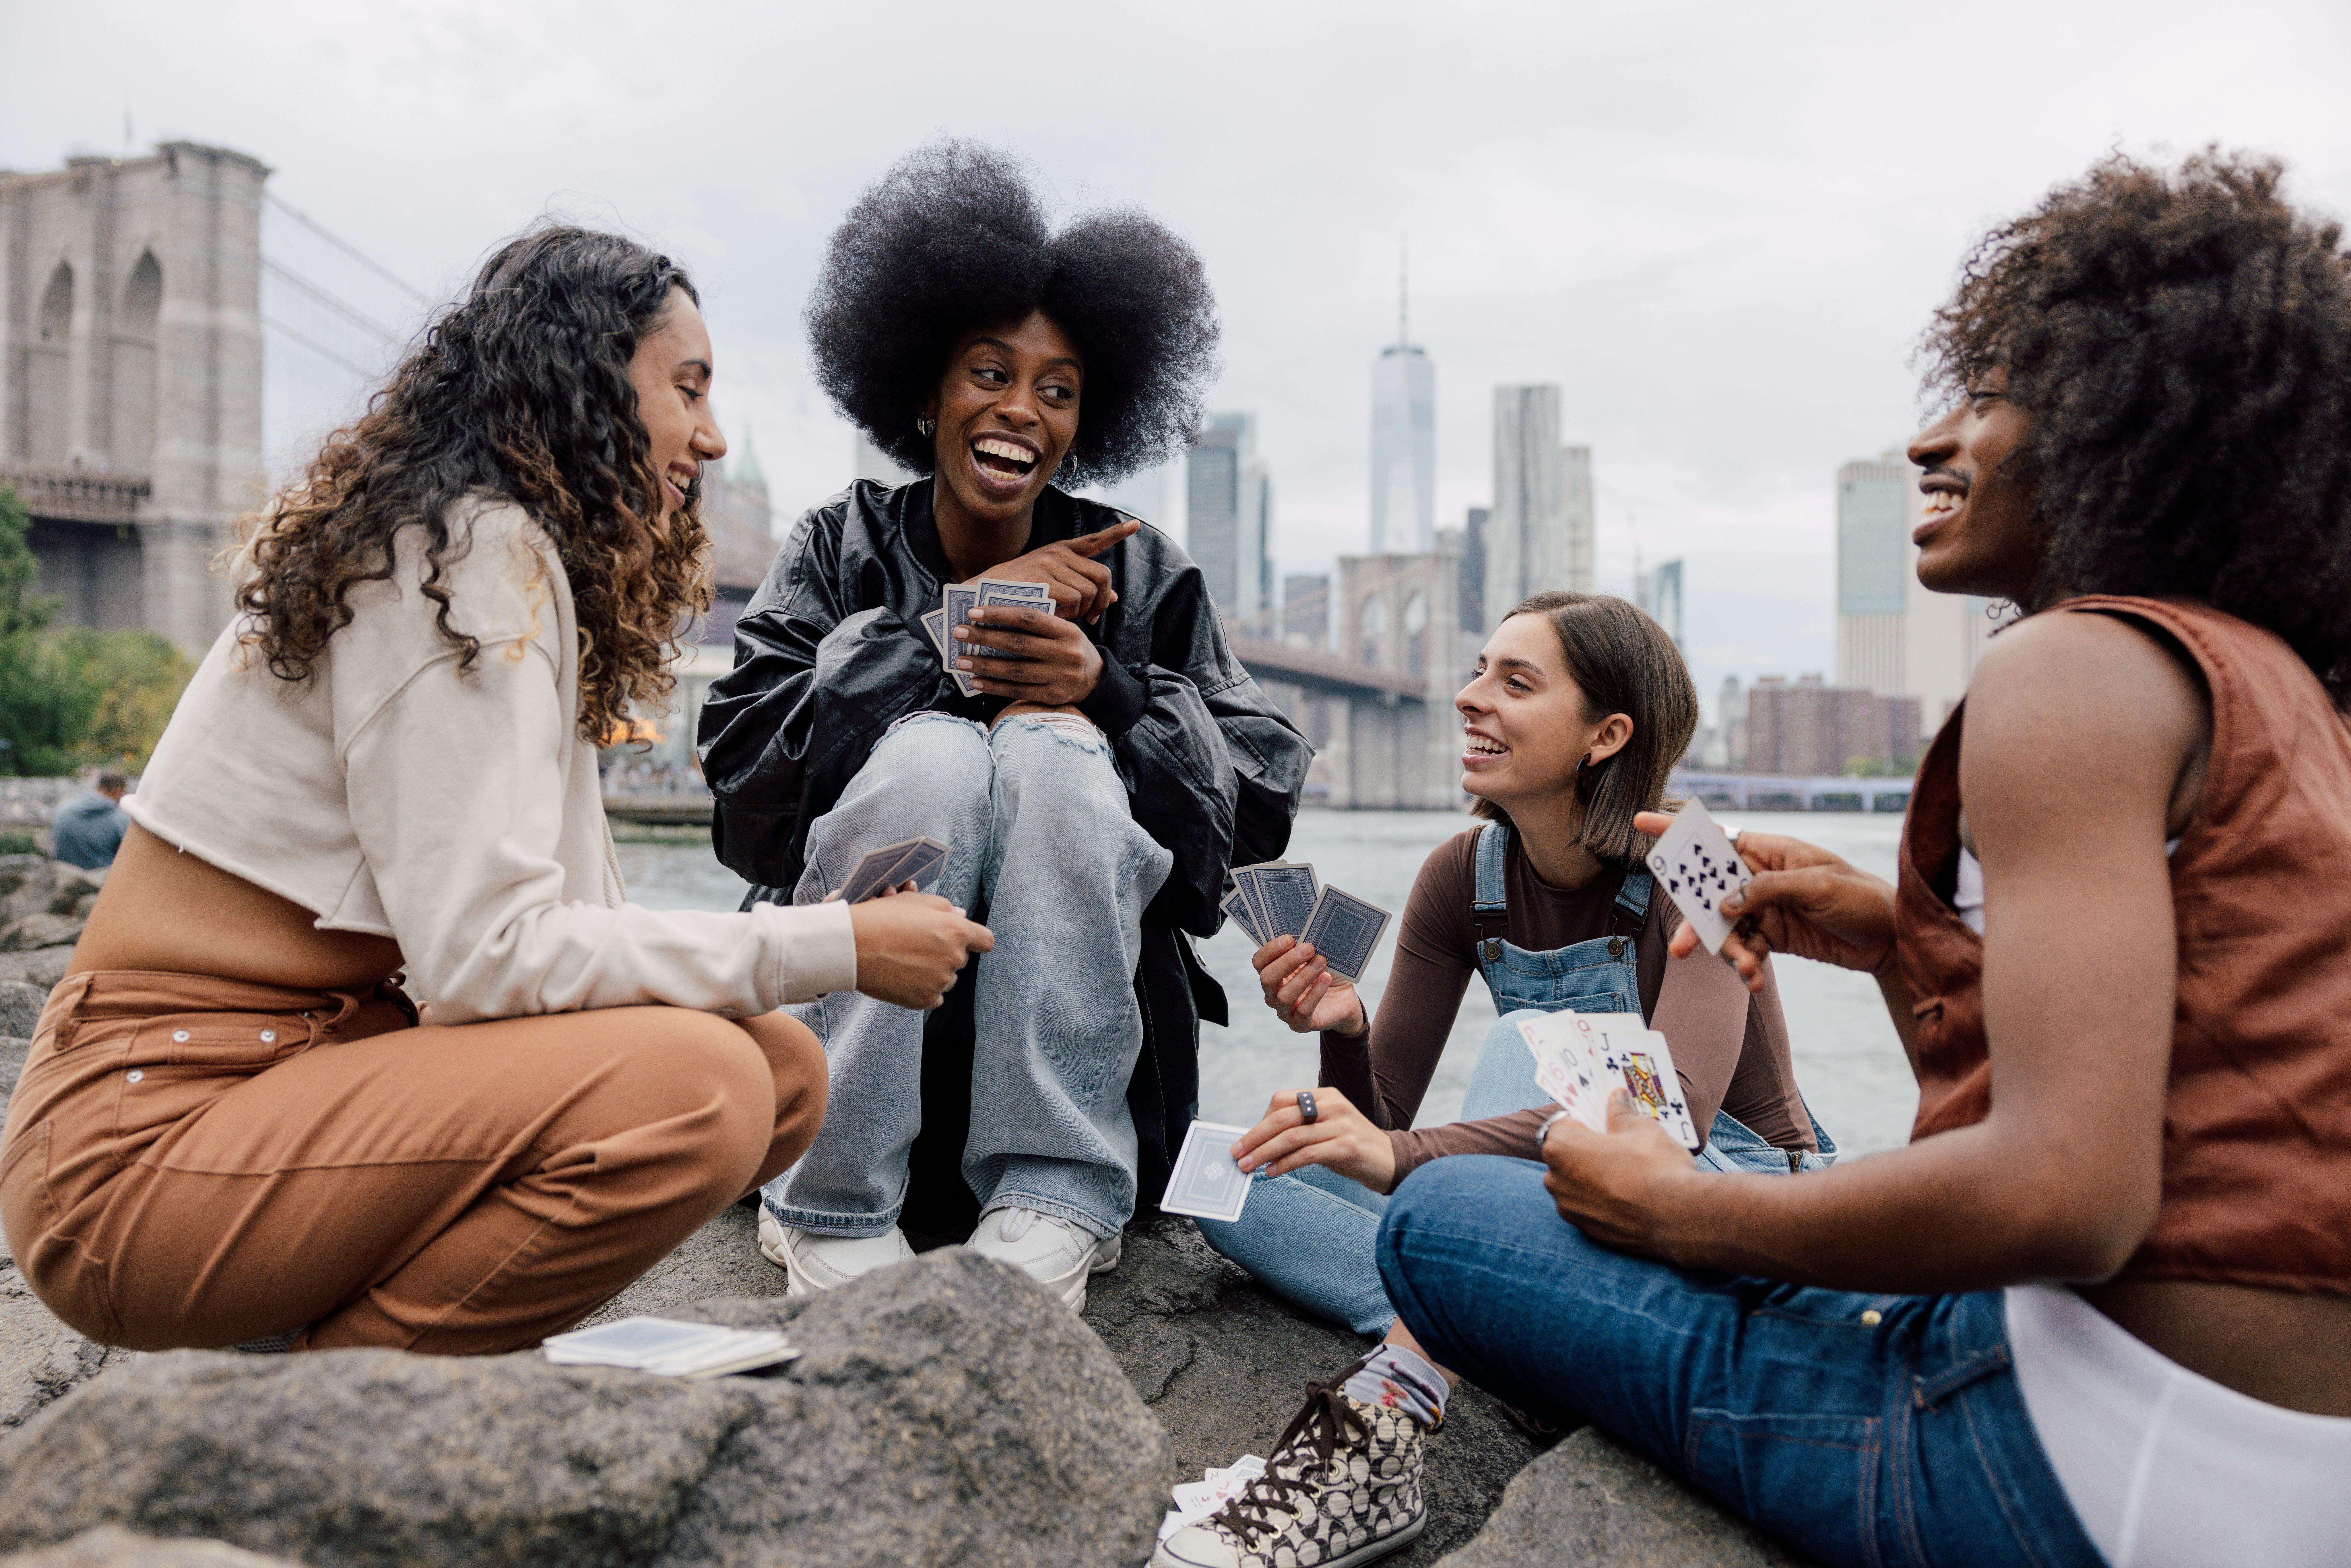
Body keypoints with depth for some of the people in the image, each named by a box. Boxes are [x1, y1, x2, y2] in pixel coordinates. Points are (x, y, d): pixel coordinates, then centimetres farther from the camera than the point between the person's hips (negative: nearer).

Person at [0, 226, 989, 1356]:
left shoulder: (528, 557, 14)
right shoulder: (466, 551, -14)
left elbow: (566, 916, 8)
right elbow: (486, 955, -24)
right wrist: (835, 949, -18)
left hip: (307, 1063, 9)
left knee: (781, 1070, -4)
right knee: (696, 1085, -29)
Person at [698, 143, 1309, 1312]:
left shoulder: (1140, 574, 5)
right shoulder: (843, 547, 4)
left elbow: (1267, 789, -3)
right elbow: (738, 754, -11)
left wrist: (1108, 688, -20)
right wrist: (952, 629, -17)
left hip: (1074, 1007, 1)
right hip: (850, 1006, 0)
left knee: (1053, 747, -25)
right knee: (932, 749, -27)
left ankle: (1053, 1200, -24)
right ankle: (831, 1206, -20)